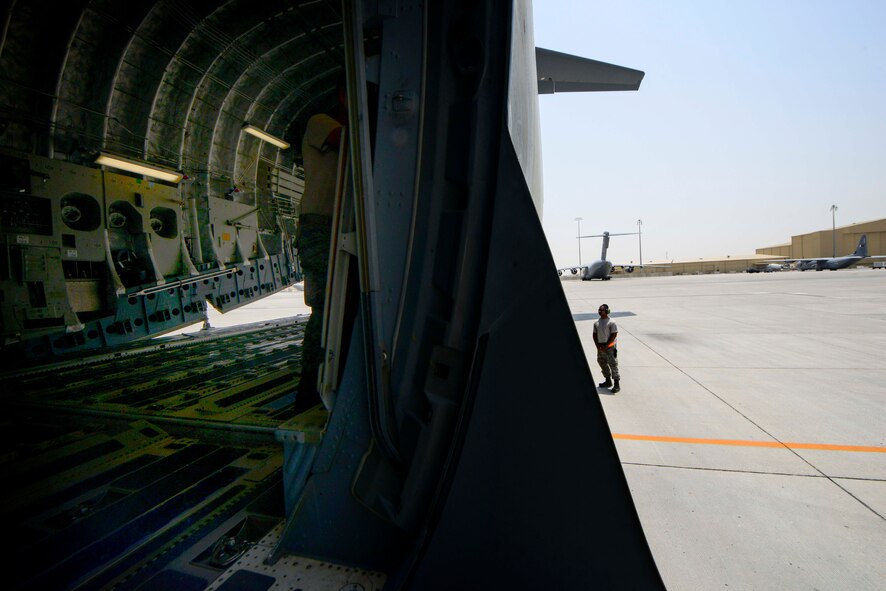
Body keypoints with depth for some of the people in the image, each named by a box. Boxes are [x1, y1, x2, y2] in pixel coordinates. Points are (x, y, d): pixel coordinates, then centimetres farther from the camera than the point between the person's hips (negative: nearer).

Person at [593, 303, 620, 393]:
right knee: (602, 363, 14)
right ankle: (608, 381, 30)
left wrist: (606, 346, -15)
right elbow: (595, 334, 10)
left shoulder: (611, 323, -11)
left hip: (610, 347, -7)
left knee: (613, 365, -6)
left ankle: (616, 385, -2)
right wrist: (598, 345, -2)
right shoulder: (596, 323, 8)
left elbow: (614, 335, -13)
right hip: (600, 347, 7)